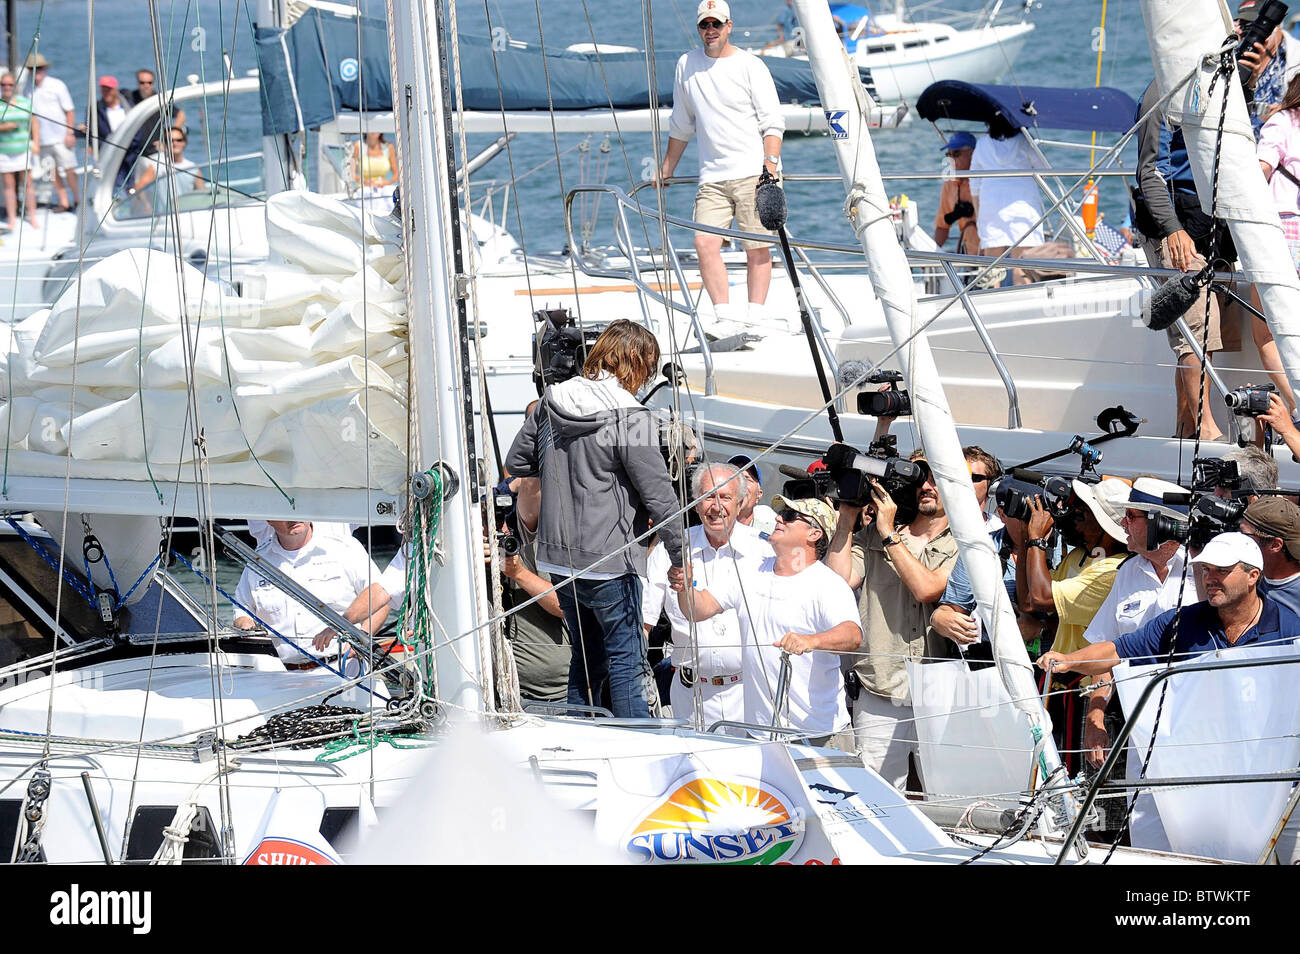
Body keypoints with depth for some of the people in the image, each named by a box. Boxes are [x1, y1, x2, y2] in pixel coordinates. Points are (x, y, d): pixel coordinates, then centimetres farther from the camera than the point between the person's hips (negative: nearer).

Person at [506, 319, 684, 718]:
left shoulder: (551, 402, 3)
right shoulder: (631, 419, -16)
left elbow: (516, 463, 15)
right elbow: (659, 498, -15)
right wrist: (680, 559, -5)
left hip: (559, 558, 7)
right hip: (609, 561, -7)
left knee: (586, 656, 19)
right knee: (627, 660, 2)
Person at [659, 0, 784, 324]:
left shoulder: (750, 65, 2)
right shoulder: (687, 65, 14)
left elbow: (772, 123, -1)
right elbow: (680, 127, 25)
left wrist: (771, 164, -14)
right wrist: (665, 171, 27)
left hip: (754, 172, -3)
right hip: (713, 176, 3)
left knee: (757, 249, -5)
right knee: (705, 243, -12)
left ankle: (755, 317, -1)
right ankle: (724, 315, -11)